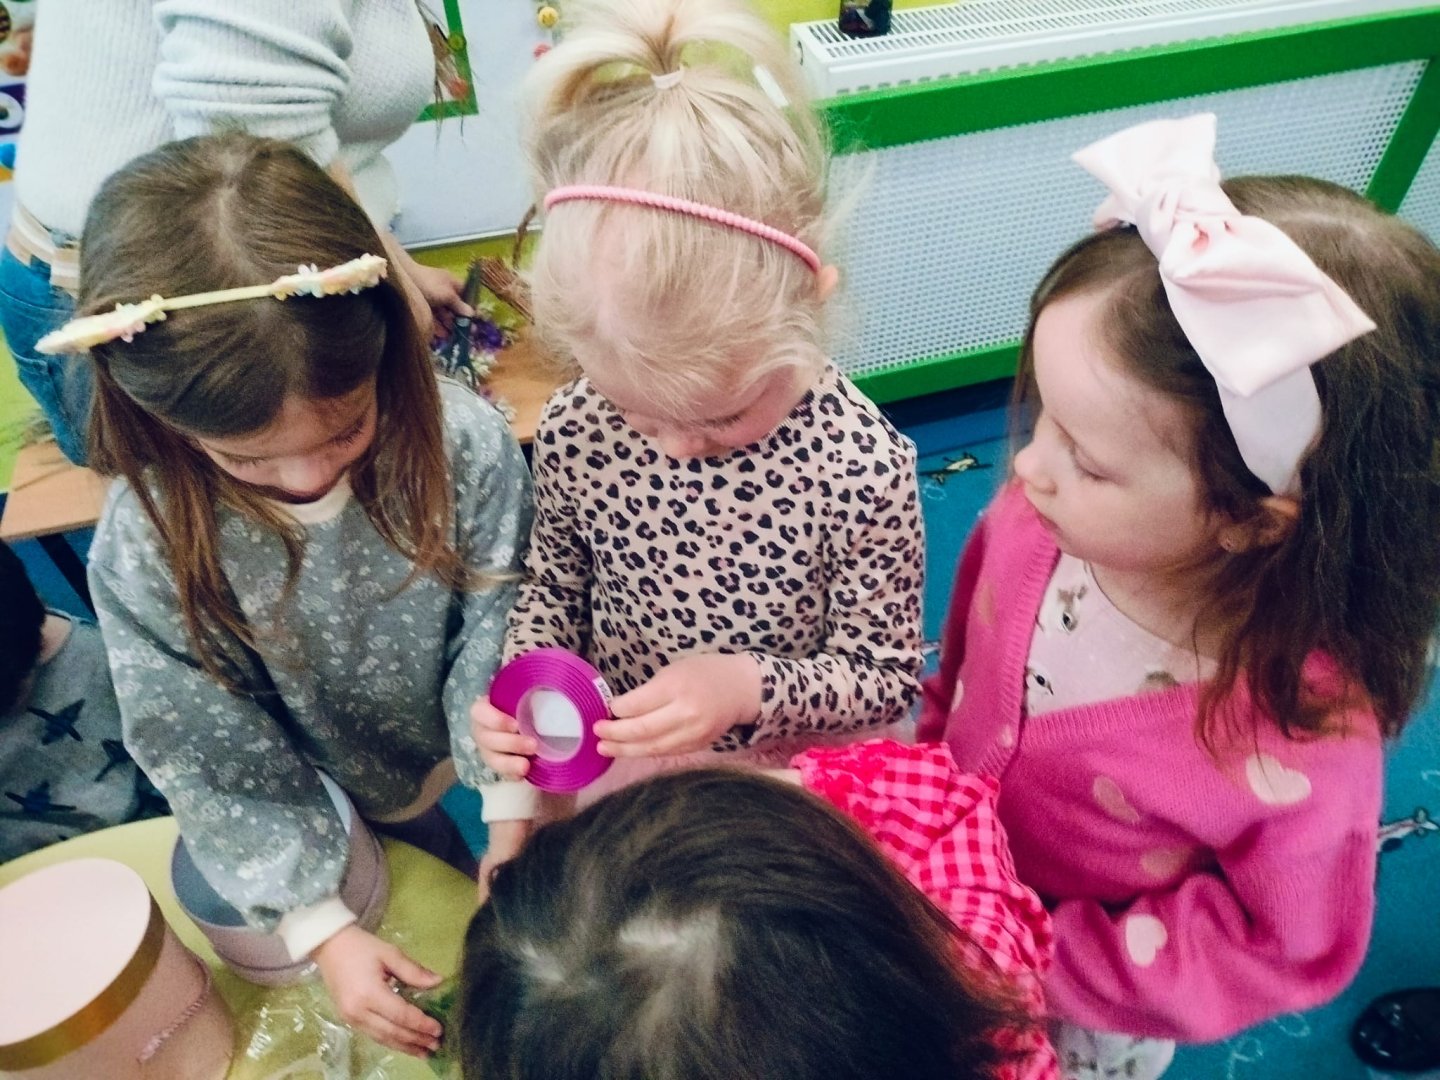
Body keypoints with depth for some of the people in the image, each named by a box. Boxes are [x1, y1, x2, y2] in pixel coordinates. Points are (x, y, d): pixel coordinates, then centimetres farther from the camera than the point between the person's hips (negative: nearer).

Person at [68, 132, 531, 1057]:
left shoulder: (464, 443, -32)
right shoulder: (144, 554, -30)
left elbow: (499, 630, -21)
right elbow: (217, 761, -19)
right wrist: (321, 926, -17)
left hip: (501, 767, 0)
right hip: (366, 811, 1)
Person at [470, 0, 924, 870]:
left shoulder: (864, 467, -30)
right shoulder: (574, 431, -20)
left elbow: (886, 676, -15)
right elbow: (554, 585, 1)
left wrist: (746, 686, -31)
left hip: (799, 774, -1)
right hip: (614, 756, 2)